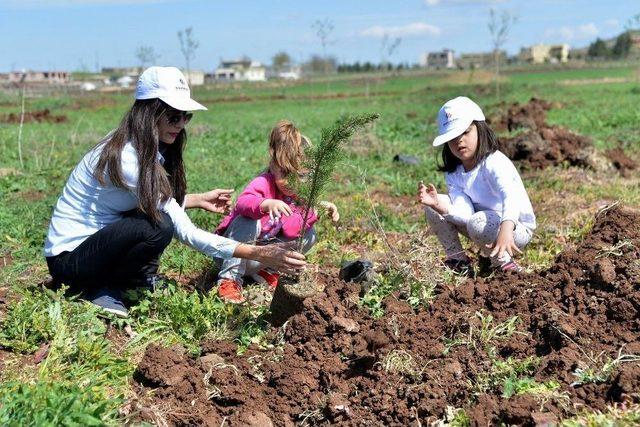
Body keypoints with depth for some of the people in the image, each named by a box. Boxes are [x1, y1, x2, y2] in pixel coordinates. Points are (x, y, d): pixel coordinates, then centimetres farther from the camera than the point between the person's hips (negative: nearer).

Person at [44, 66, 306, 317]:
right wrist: (258, 254, -32)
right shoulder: (127, 159, -26)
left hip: (97, 238, 9)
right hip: (67, 259, -9)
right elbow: (184, 232, -28)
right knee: (159, 226, -28)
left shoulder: (152, 152, 1)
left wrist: (198, 200, 8)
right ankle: (99, 289, -7)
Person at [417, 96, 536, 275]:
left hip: (517, 227, -6)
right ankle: (457, 260, 4)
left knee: (478, 223, -37)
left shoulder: (495, 163, -24)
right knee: (432, 205, -9)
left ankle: (503, 262, -10)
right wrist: (439, 205, -39)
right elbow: (465, 213, -19)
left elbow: (511, 196, -44)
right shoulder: (453, 173, -5)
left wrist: (505, 229, -64)